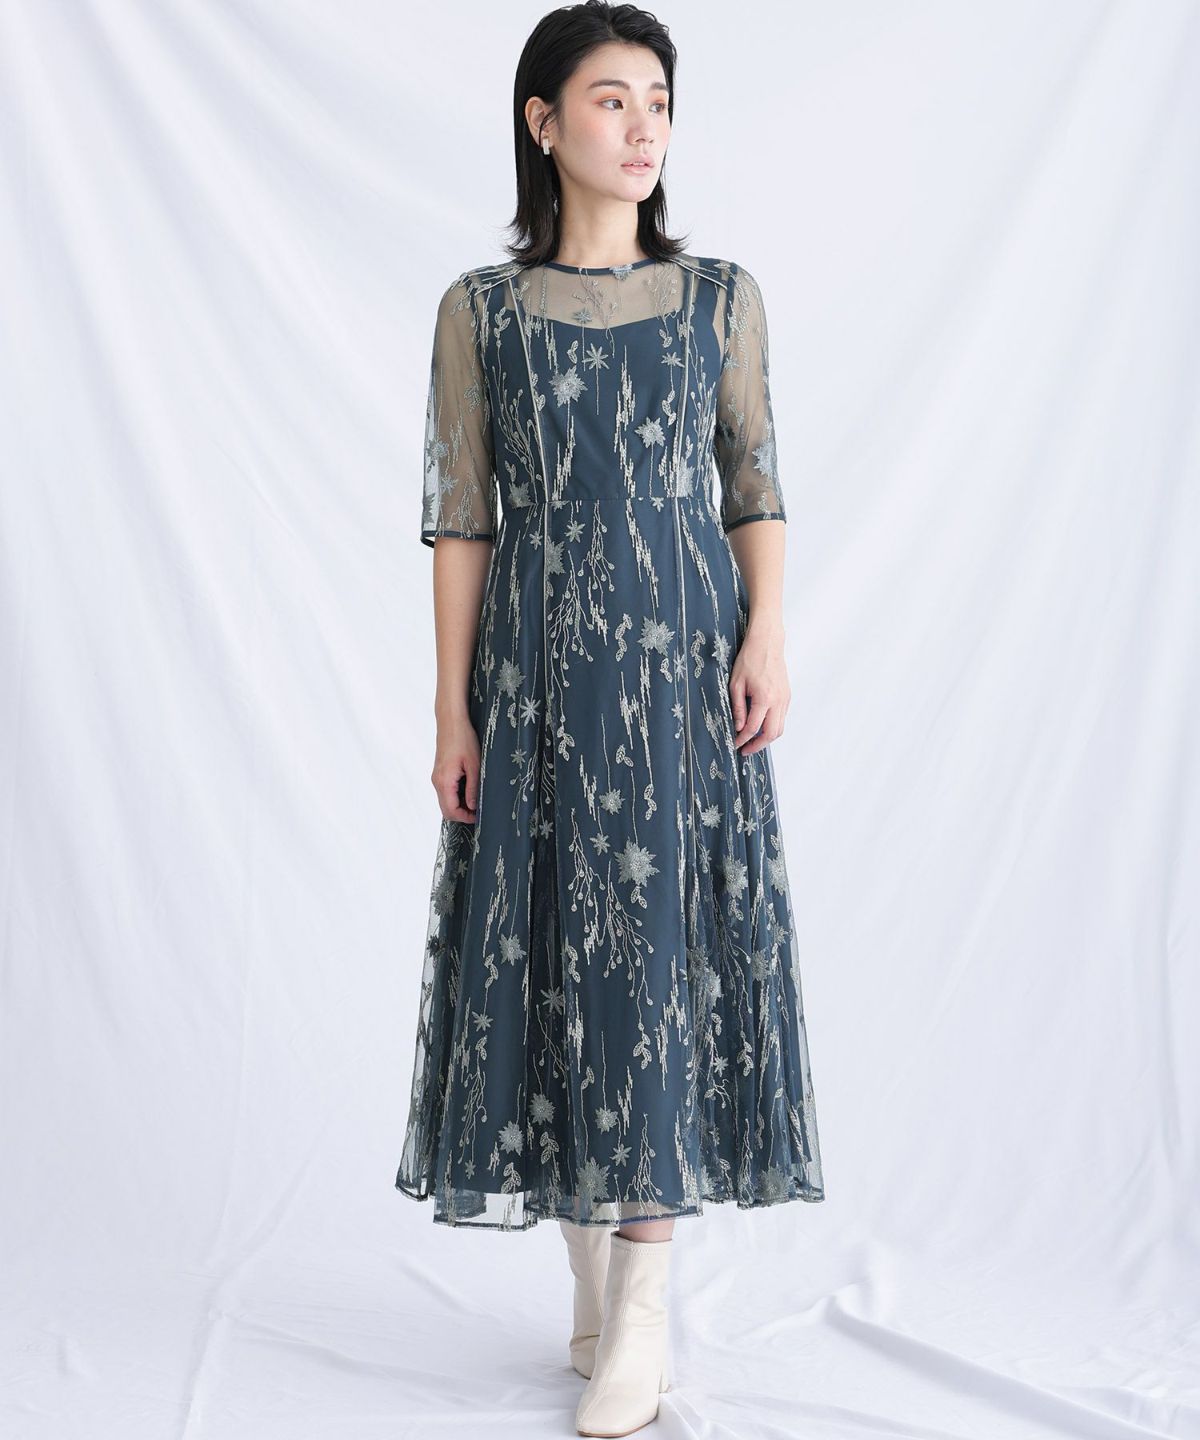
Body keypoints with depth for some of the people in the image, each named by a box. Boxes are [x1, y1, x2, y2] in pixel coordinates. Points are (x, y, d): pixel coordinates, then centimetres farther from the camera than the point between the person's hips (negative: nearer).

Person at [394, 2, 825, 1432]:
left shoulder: (722, 294, 7)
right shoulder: (481, 308, 5)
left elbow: (756, 485, 7)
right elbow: (460, 515, 3)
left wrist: (767, 640, -8)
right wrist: (452, 708, -2)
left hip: (683, 655, 0)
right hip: (538, 660, 1)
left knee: (658, 936, -3)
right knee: (550, 940, 3)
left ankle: (641, 1315, 3)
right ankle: (593, 1282, 18)